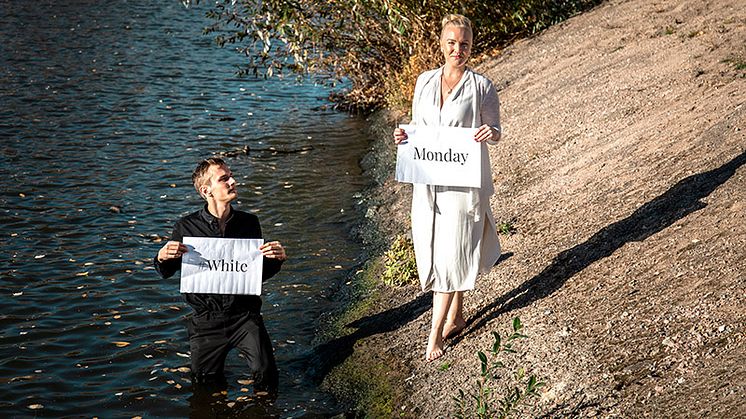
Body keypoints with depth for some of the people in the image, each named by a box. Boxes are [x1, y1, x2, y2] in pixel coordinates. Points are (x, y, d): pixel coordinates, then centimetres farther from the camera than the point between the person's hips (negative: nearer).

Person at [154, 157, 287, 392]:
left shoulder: (249, 223, 3)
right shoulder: (187, 227, -4)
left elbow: (261, 274, 10)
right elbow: (166, 273, 4)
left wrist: (277, 260, -11)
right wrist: (162, 257, -18)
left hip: (244, 315, 0)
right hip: (206, 319, 0)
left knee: (266, 374, -16)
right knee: (204, 383, 7)